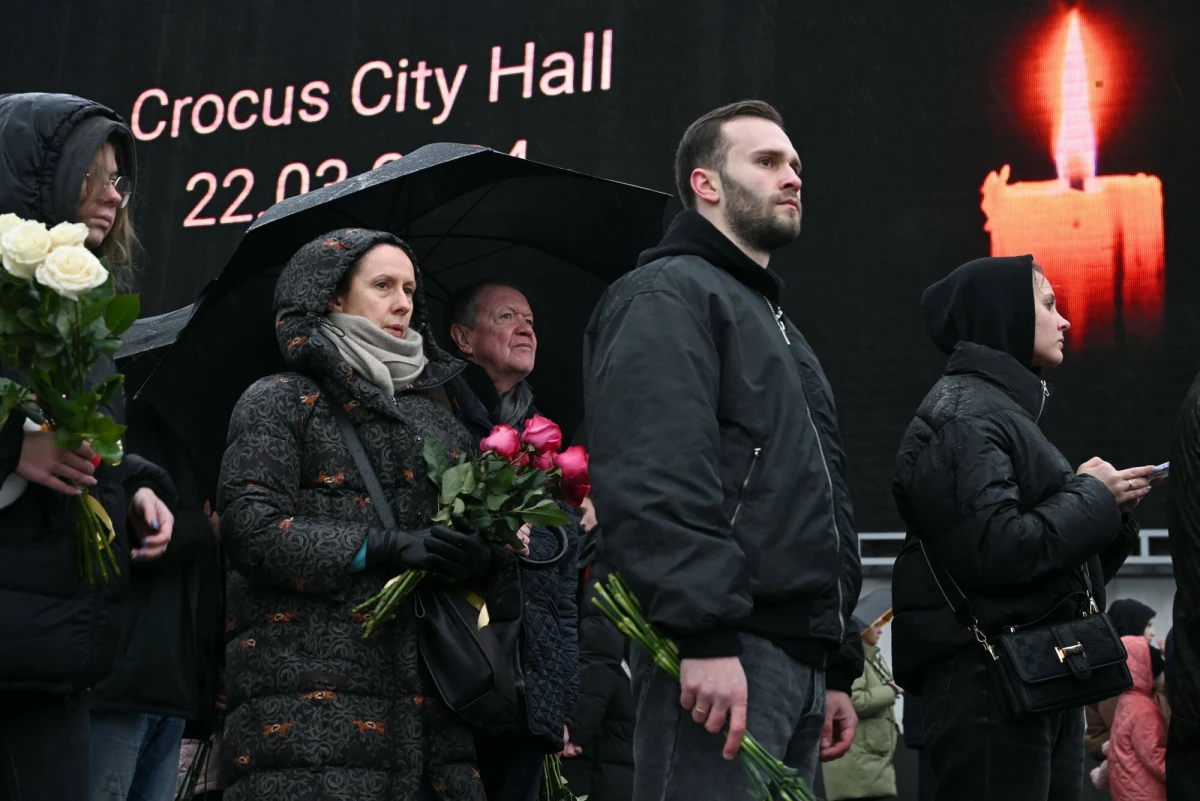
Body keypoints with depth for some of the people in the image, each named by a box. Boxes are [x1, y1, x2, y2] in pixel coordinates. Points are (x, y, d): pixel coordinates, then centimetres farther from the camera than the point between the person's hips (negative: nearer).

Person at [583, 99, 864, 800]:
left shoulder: (773, 322, 26)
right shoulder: (668, 297, -4)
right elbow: (655, 482, -19)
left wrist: (837, 670, 23)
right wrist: (705, 636, -27)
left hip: (800, 656, 10)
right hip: (721, 656, -10)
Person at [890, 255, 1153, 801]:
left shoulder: (1009, 408, 22)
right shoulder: (962, 413, -9)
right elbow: (995, 550, -22)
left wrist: (1111, 507, 5)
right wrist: (1092, 496, -9)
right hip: (987, 677, -10)